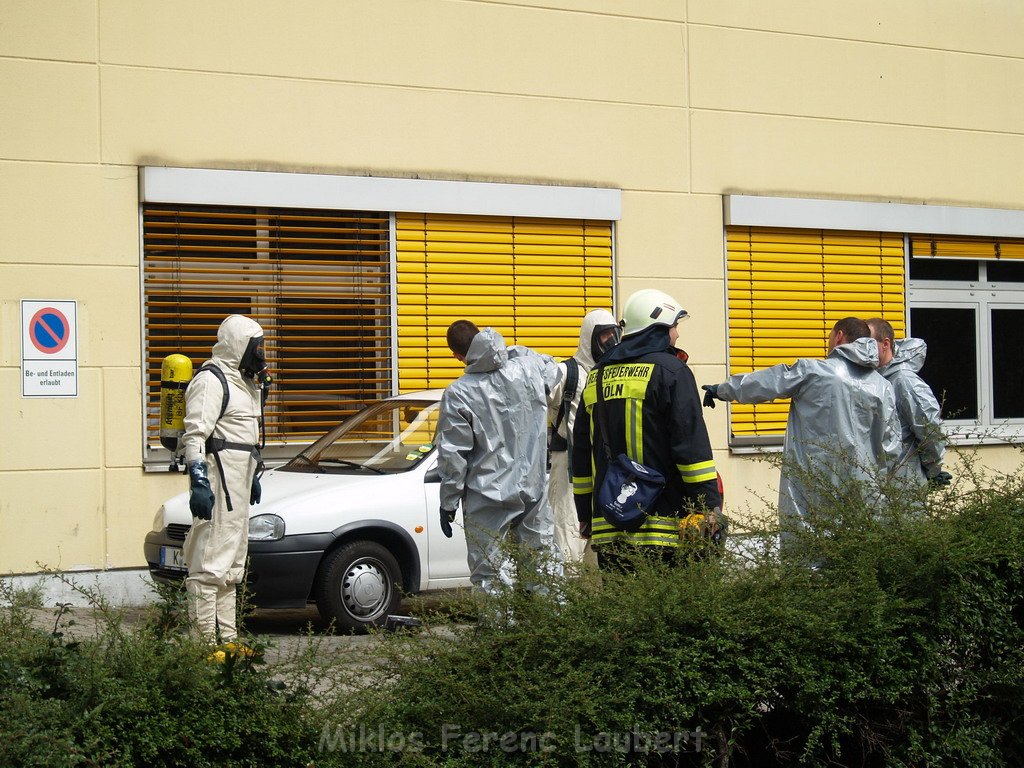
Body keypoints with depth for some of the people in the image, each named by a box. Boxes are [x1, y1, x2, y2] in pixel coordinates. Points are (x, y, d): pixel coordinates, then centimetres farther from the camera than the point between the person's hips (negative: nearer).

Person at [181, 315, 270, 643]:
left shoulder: (244, 381, 20)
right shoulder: (211, 380, -12)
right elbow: (195, 434, -19)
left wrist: (253, 476, 31)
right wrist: (199, 482, -26)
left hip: (239, 480, 11)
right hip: (217, 478, -11)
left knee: (232, 564, 15)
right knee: (211, 562, -12)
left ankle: (227, 635, 22)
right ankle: (205, 637, -12)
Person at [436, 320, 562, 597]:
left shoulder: (458, 394, -13)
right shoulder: (529, 366, -2)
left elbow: (452, 456, -10)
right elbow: (553, 371, 24)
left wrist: (448, 503, -1)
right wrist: (512, 351, 26)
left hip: (488, 501, -4)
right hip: (534, 490, 4)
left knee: (490, 575, 3)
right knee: (545, 567, 14)